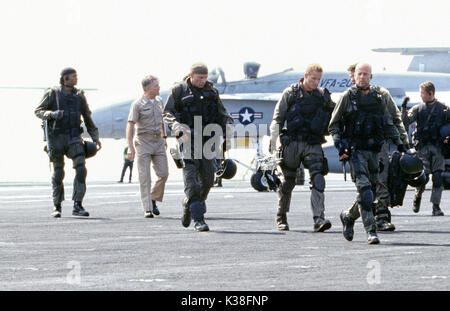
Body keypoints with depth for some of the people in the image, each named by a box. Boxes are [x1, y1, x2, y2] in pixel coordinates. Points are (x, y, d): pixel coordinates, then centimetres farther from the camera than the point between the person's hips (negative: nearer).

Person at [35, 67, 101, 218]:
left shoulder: (79, 95, 8)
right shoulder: (52, 93, -1)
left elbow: (87, 117, 15)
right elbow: (38, 111, -2)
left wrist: (95, 137, 10)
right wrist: (52, 114, -23)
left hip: (74, 138, 2)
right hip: (56, 138, -2)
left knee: (81, 169, -15)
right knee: (58, 173, 2)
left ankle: (77, 205, -14)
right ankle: (57, 207, 16)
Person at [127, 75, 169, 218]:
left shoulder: (159, 101, 11)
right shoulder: (138, 104, -9)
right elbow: (130, 125, -14)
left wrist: (164, 137, 27)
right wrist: (130, 147, -21)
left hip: (158, 141, 6)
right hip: (143, 141, -6)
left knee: (163, 173, 0)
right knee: (144, 176, -6)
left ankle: (153, 200, 20)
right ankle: (147, 209, -7)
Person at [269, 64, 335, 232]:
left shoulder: (322, 96, 10)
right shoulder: (290, 93, 3)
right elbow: (277, 118, 3)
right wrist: (273, 141, -5)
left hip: (313, 144, 1)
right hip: (292, 142, -1)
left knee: (318, 179, -15)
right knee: (288, 181, 7)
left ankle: (319, 219, -22)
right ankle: (281, 217, 25)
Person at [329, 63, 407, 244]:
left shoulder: (380, 97, 11)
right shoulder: (348, 97, 0)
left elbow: (388, 124, 23)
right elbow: (334, 124, 4)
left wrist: (399, 144, 20)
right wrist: (339, 144, -10)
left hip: (374, 150, 5)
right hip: (356, 150, -5)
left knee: (372, 190, 8)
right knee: (364, 189, -17)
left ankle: (349, 216, 31)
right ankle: (371, 231, -17)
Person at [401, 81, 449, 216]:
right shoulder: (418, 109, 8)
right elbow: (405, 122, 1)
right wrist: (404, 109, -12)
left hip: (438, 146, 0)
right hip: (423, 147, 0)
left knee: (437, 177, -6)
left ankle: (436, 207, -2)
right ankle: (418, 196, 24)